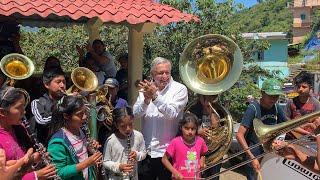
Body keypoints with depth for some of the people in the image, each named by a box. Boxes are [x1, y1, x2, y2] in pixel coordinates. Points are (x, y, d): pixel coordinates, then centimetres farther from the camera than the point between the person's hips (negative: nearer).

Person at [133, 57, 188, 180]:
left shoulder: (180, 89, -6)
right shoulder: (146, 88, 4)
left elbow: (171, 113, -20)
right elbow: (136, 114, -6)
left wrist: (155, 96, -29)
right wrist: (146, 99, -23)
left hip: (167, 151, -3)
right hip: (146, 150, 3)